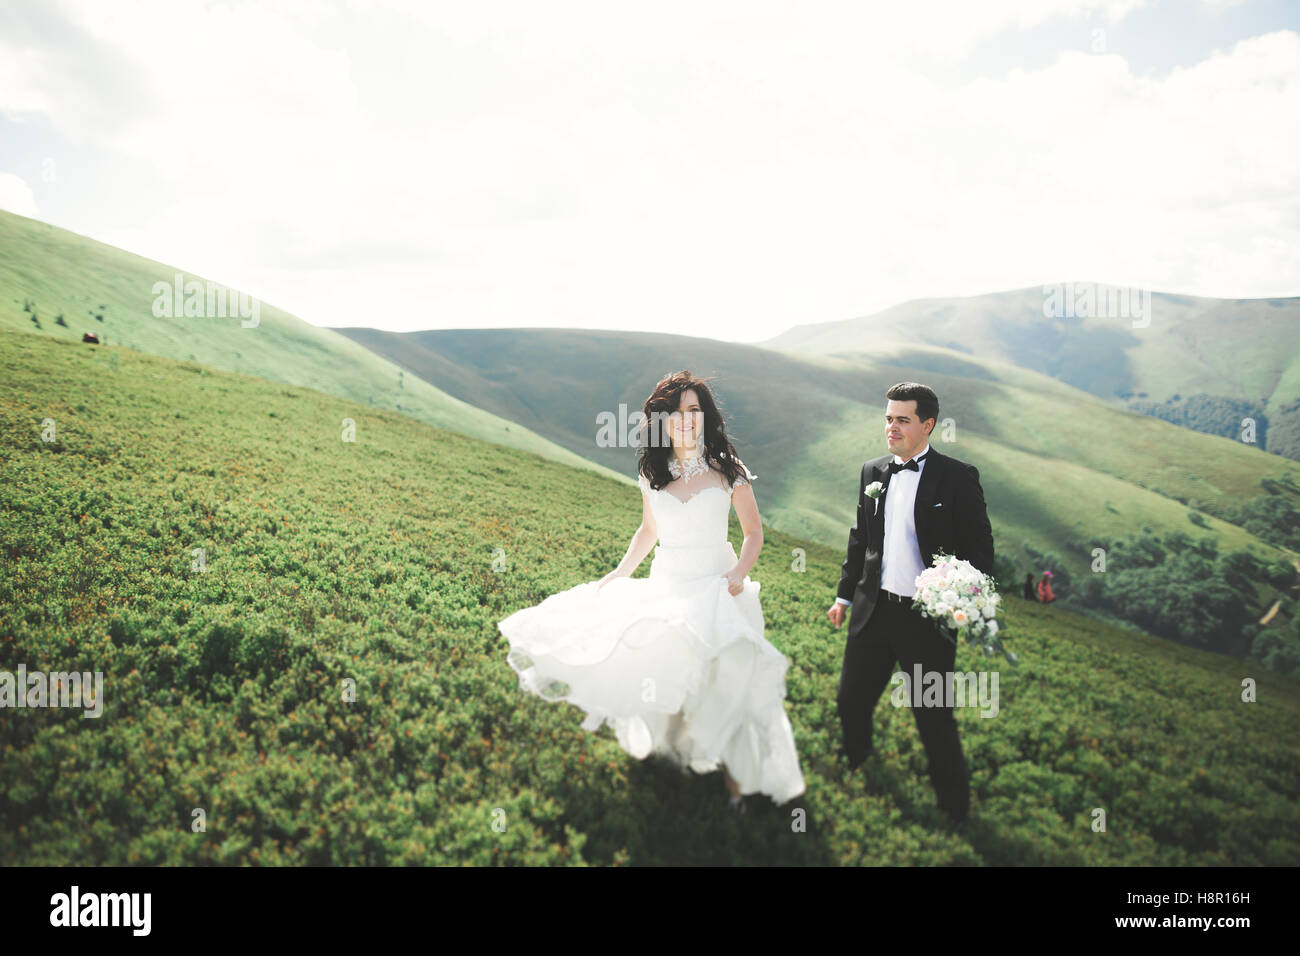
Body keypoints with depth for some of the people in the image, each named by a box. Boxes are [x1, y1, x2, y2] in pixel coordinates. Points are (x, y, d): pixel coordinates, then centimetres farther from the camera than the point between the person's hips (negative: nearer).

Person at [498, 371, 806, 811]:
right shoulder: (653, 474, 4)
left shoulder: (727, 469, -5)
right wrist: (621, 572, 7)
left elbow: (754, 533, 0)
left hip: (716, 588, -3)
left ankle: (732, 774, 11)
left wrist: (739, 573, -17)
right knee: (661, 675, 0)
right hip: (665, 588, 3)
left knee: (722, 682, -7)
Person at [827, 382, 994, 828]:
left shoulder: (958, 477, -8)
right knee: (851, 701, 17)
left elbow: (979, 548, -6)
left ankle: (954, 806, 29)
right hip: (872, 611, 5)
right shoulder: (872, 472, 6)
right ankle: (856, 759, 48)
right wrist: (844, 594, 19)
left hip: (928, 619, -4)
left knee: (934, 720, 7)